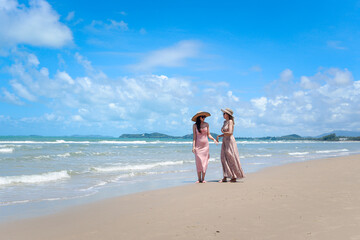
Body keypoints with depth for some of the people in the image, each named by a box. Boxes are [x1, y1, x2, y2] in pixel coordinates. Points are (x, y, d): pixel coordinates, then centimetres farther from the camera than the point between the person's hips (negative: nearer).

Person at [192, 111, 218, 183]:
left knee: (204, 162, 0)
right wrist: (193, 146, -8)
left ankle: (203, 179, 5)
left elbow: (208, 135, 8)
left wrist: (213, 139, -10)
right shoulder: (195, 125, 0)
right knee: (198, 162, -2)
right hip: (198, 145, -2)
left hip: (205, 145, 2)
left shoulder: (206, 124, 5)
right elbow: (194, 136, -1)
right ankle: (199, 179, 4)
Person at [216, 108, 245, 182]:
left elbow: (230, 132, -22)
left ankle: (234, 177, 6)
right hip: (224, 141, 8)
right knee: (224, 159, 3)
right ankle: (225, 177, 5)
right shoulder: (225, 122, 15)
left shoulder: (230, 121, -9)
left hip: (230, 141, -8)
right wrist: (219, 136, 5)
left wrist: (223, 132, -6)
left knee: (231, 159, -3)